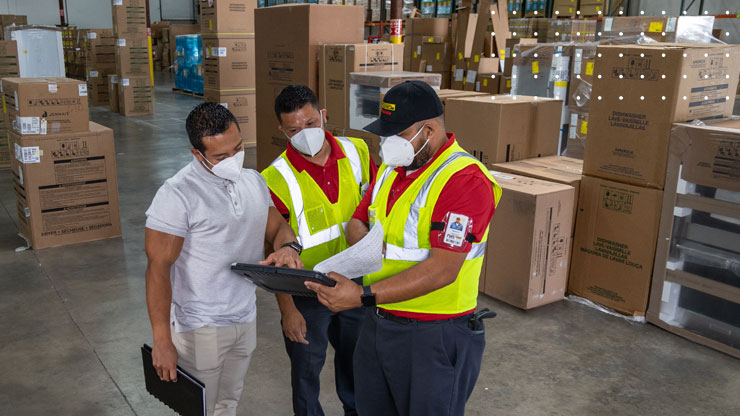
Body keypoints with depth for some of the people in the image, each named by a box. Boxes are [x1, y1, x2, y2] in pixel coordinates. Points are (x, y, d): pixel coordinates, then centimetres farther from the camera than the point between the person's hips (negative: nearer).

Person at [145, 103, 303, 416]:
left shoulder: (254, 182, 3)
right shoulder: (178, 195, -19)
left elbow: (277, 227, 11)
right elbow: (158, 267, -19)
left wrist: (288, 247, -15)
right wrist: (161, 341, -20)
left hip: (245, 320, 6)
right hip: (200, 328, -6)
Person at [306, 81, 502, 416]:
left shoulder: (465, 180, -21)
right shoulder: (391, 167, 7)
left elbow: (442, 270, -27)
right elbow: (358, 221, 14)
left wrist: (363, 296, -30)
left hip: (432, 337, -8)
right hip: (377, 322, 8)